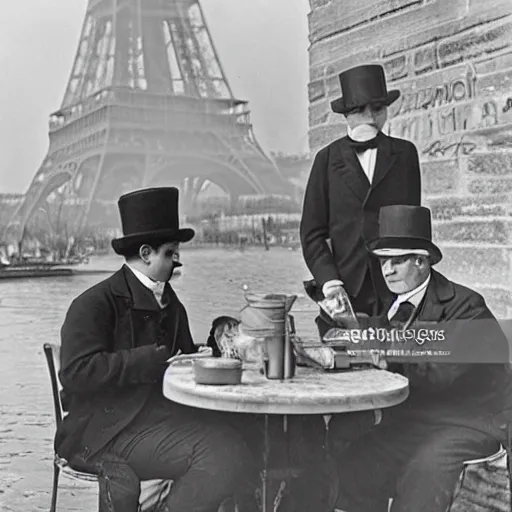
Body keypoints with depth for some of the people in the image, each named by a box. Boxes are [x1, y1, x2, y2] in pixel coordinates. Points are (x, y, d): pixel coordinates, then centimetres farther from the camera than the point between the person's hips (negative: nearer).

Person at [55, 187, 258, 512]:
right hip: (105, 427, -7)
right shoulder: (94, 304, -7)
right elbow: (76, 373, -18)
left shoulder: (170, 303, 17)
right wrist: (154, 360, -19)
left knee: (240, 445, -15)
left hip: (162, 411, 7)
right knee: (216, 456, -24)